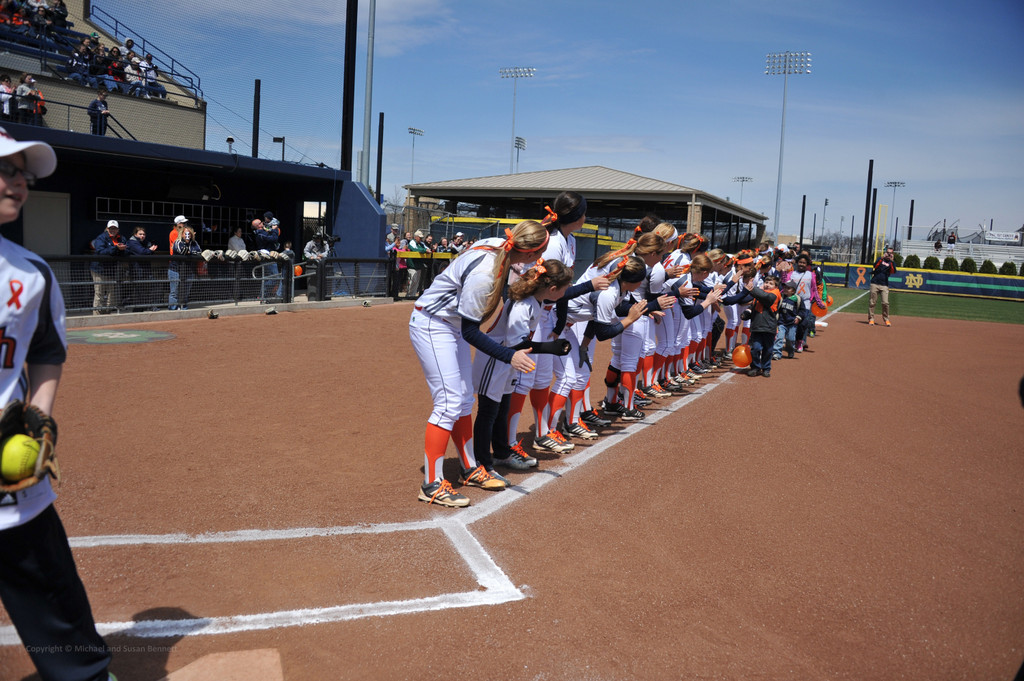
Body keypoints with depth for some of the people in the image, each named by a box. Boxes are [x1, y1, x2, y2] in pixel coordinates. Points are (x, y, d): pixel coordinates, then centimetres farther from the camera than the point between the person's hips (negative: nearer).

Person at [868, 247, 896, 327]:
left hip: (884, 285, 0)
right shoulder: (880, 259, 10)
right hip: (875, 284, 0)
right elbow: (875, 266, -11)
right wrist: (882, 258, -21)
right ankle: (871, 319, 8)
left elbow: (894, 271, -9)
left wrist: (891, 261, -16)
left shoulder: (891, 263, 10)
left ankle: (886, 319, 3)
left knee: (885, 303, -10)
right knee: (872, 302, -1)